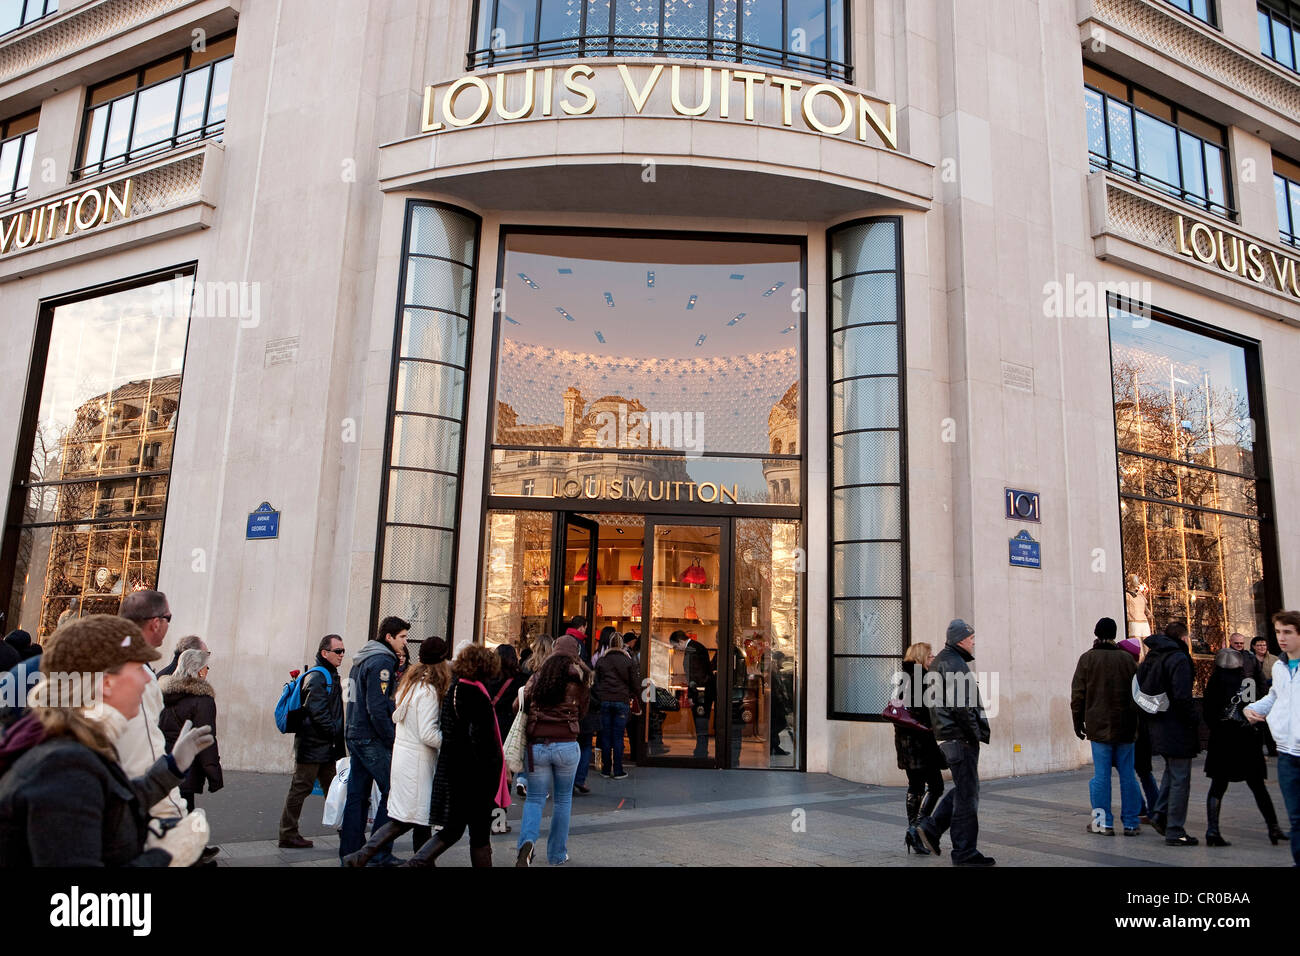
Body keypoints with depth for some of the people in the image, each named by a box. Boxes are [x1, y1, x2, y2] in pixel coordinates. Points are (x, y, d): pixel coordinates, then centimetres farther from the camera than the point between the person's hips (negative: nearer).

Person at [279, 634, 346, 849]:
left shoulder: (331, 676, 16)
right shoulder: (316, 677, -14)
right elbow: (318, 713, -21)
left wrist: (338, 739, 13)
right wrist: (336, 733, -15)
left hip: (326, 746, 10)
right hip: (313, 744, -10)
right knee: (301, 788, -1)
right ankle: (288, 834, 7)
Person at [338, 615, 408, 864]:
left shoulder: (361, 660, 16)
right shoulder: (382, 661, -14)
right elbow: (377, 708, -20)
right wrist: (392, 740, -15)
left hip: (355, 736, 10)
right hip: (373, 739, -10)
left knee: (357, 795, 12)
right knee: (391, 791, -3)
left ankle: (350, 852, 17)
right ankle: (379, 853, -1)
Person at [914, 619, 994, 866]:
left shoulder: (940, 661, 18)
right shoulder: (954, 663, -15)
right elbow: (962, 706, -21)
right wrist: (977, 734, -13)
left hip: (948, 735, 10)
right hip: (960, 737, -10)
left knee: (964, 788, 17)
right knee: (967, 793, -2)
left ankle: (931, 826, 14)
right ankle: (965, 853, 5)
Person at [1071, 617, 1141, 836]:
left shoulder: (1087, 659, -1)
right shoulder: (1126, 659, 3)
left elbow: (1078, 694, -1)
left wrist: (1078, 723, 7)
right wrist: (1135, 724, 15)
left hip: (1099, 727, -2)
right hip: (1125, 727, 2)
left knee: (1101, 774, 2)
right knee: (1127, 775, 7)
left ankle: (1103, 822, 4)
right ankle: (1130, 823, 11)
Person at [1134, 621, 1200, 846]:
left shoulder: (1151, 658, 10)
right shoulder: (1178, 659, -15)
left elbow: (1141, 691, 12)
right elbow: (1182, 697, -21)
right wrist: (1194, 722, -12)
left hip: (1157, 726, 8)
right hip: (1176, 728, -8)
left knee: (1171, 770, 25)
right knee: (1180, 778, -1)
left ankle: (1160, 813, 17)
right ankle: (1175, 832, 3)